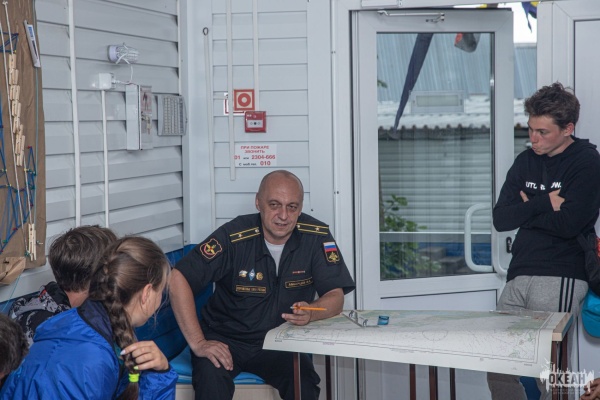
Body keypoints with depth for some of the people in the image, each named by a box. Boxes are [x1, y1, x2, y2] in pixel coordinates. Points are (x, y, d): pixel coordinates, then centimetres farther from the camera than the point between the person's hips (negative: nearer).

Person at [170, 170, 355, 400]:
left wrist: (309, 314, -32)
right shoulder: (234, 237, -17)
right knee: (211, 375, -33)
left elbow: (335, 297, -8)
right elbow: (178, 278, -18)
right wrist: (198, 343, -22)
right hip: (225, 339, -2)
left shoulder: (317, 237, -9)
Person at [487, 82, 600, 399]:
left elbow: (568, 224, -15)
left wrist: (526, 210, 0)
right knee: (498, 372, 2)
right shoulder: (526, 162, 16)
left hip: (559, 278, -6)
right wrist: (544, 203, -7)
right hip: (518, 276, 6)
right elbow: (500, 219, 6)